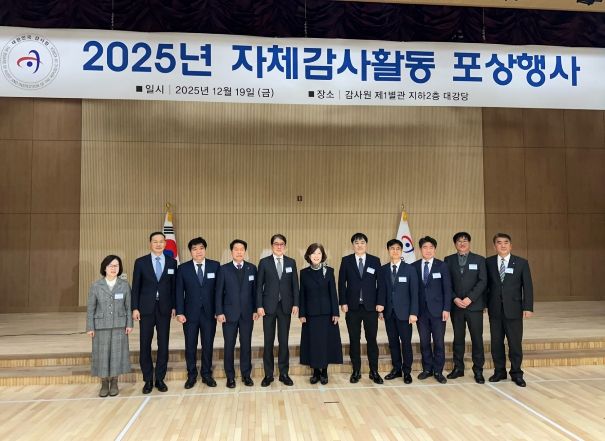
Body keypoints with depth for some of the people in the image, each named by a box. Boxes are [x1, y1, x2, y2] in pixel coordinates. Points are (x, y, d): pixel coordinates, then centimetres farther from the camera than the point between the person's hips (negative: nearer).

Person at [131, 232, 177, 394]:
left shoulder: (172, 262, 4)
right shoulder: (140, 262, 1)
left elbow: (174, 286, 6)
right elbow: (135, 287, 1)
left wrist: (174, 306, 2)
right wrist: (135, 308, -5)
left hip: (164, 309, 1)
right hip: (146, 308, -1)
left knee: (163, 344, 5)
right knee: (145, 345, 3)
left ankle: (160, 379, 16)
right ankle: (148, 380, 15)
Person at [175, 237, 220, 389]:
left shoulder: (215, 266, 0)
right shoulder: (183, 268, 1)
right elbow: (179, 292, 1)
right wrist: (179, 312, -6)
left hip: (209, 313, 0)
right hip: (190, 313, 0)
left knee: (208, 345, 8)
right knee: (190, 346, 7)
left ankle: (206, 374, 22)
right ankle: (191, 375, 22)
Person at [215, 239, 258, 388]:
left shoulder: (252, 268, 5)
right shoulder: (224, 269, 0)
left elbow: (255, 290, 5)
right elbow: (219, 292, -1)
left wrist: (255, 310, 0)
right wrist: (219, 312, -7)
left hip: (247, 313, 1)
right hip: (229, 313, -1)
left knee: (246, 344, 7)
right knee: (229, 345, 5)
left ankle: (246, 374, 19)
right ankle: (230, 376, 17)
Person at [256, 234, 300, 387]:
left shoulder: (291, 262, 6)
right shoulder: (264, 262, 1)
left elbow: (295, 285, 6)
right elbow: (259, 285, -1)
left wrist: (295, 304, -2)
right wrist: (259, 306, -7)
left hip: (285, 306, 1)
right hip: (269, 306, -1)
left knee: (284, 341, 6)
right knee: (268, 341, 5)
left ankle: (284, 373, 16)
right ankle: (268, 374, 15)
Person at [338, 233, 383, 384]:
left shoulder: (375, 261, 4)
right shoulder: (346, 261, 4)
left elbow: (380, 283, 4)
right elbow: (342, 283, 2)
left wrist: (380, 302, -4)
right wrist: (343, 302, -5)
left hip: (371, 306, 0)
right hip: (352, 306, 0)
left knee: (372, 339, 4)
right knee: (354, 340, 6)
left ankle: (374, 372, 14)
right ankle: (356, 371, 17)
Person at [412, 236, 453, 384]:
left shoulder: (442, 265, 1)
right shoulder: (414, 266, 4)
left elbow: (447, 288, -1)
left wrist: (446, 309, -7)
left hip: (437, 310, -1)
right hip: (421, 310, 1)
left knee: (439, 342, 3)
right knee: (424, 342, 7)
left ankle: (438, 371, 14)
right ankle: (427, 369, 20)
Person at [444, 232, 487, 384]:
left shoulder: (479, 260, 4)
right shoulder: (448, 260, 7)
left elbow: (483, 282, -4)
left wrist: (470, 298, -13)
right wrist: (455, 298, -10)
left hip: (474, 305, -1)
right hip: (455, 305, 1)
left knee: (477, 338, 1)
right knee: (458, 337, 8)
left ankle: (478, 370, 11)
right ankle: (458, 368, 18)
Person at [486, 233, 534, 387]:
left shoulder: (521, 263, 1)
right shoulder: (488, 262, 5)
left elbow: (528, 286, -1)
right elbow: (486, 284, 7)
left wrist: (528, 307, -7)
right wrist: (485, 303, 2)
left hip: (513, 309, -1)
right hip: (495, 310, 2)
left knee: (515, 343, 3)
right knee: (496, 342, 8)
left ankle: (516, 373, 17)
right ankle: (499, 371, 21)